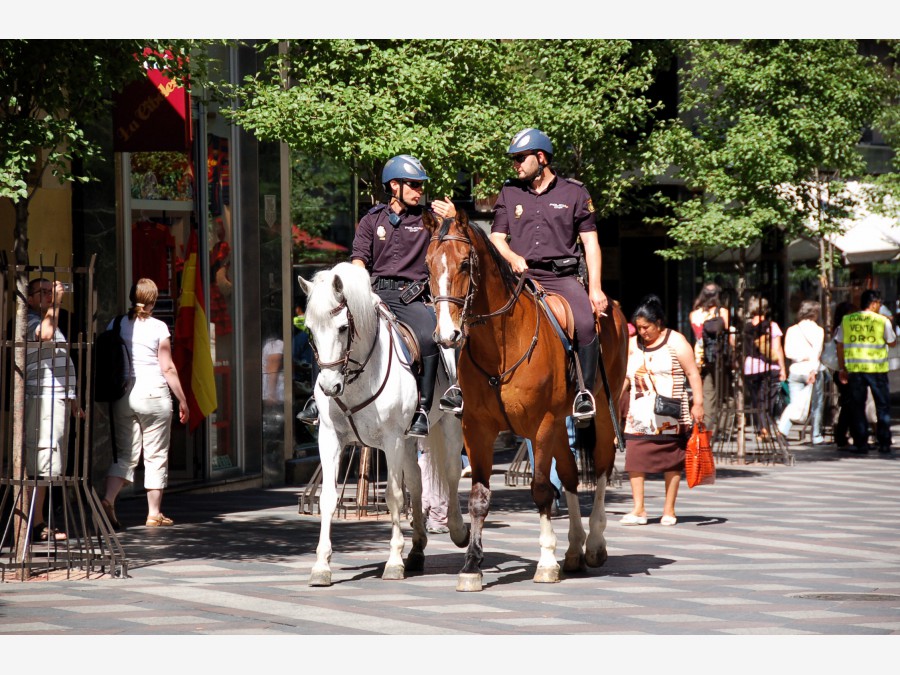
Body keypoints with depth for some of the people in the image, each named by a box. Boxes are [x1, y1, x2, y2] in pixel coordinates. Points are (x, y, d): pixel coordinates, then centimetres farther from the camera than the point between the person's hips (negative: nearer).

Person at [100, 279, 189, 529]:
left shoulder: (117, 325, 5)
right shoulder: (158, 328, -5)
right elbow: (168, 368, -5)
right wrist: (182, 400, 2)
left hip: (123, 394, 4)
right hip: (154, 395, -3)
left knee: (125, 453, 9)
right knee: (156, 455, 5)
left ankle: (108, 499, -13)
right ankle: (154, 513, 7)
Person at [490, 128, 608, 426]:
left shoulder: (574, 192, 7)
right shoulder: (509, 193, 14)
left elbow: (591, 242, 6)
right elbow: (496, 238, 16)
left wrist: (595, 288, -5)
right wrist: (513, 258, -8)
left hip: (562, 276, -2)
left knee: (586, 323, -29)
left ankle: (585, 393, -19)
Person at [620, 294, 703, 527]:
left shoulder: (675, 342, -2)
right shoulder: (632, 344, 11)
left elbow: (692, 373, -5)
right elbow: (624, 376, 15)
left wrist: (698, 403, -11)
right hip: (639, 416, 3)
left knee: (672, 460, 3)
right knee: (635, 458, -7)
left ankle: (669, 510, 10)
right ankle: (639, 509, -4)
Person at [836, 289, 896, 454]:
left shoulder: (846, 321, 4)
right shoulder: (882, 321, -5)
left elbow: (840, 345, 7)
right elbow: (892, 342, 5)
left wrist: (841, 368, 14)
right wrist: (891, 325, 19)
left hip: (854, 368, 2)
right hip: (876, 368, -2)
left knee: (857, 407, 8)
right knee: (882, 406, 9)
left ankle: (860, 443, 6)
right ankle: (884, 443, 8)